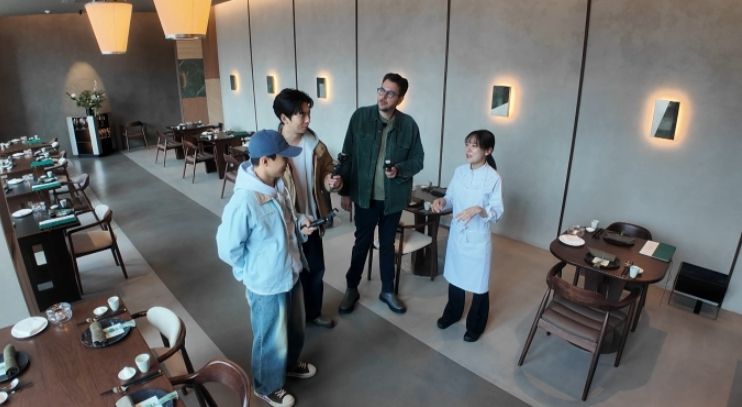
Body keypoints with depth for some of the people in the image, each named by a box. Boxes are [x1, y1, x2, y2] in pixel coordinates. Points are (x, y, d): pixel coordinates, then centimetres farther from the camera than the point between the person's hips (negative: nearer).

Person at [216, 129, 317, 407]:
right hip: (266, 285, -8)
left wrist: (300, 224, -7)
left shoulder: (278, 186, -5)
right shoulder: (243, 202, -31)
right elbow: (227, 248, -22)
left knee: (294, 329, 28)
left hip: (290, 275, 8)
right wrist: (254, 271, -8)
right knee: (271, 339, 16)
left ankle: (290, 364, 56)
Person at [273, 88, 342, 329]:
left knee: (316, 269, 20)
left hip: (312, 220, 6)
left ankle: (314, 313, 43)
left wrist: (330, 181, -13)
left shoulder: (314, 144, -4)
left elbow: (326, 169, 12)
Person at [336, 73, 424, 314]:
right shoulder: (360, 117, -7)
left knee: (388, 244, 16)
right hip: (365, 195, -1)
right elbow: (348, 156, -4)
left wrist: (399, 170, -18)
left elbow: (418, 159, 2)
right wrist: (345, 191, -4)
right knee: (362, 243, 12)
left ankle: (388, 290, 34)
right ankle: (352, 289, 32)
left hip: (394, 197, 1)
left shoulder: (409, 125, -6)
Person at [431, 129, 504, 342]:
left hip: (478, 238, -5)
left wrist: (478, 210, -32)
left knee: (479, 283, 9)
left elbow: (497, 212, -14)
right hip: (456, 234, 5)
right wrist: (441, 201, -13)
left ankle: (476, 325, 29)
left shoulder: (493, 178, -15)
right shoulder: (459, 171, 0)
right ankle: (452, 313, 43)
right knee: (454, 276, 21)